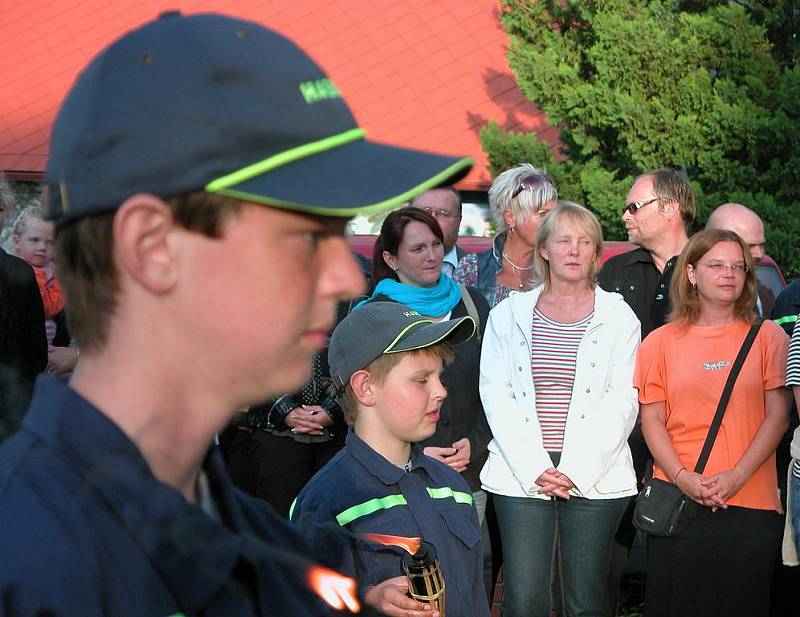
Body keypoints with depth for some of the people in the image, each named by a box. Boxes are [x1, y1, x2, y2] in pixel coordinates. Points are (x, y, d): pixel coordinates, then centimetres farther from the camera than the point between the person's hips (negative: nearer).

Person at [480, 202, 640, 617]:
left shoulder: (618, 317, 8)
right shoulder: (508, 314, 11)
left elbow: (622, 401, 1)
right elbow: (495, 395, 3)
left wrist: (576, 470, -10)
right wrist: (533, 468, -9)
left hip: (594, 479, 0)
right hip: (520, 475, 1)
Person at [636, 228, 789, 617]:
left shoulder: (767, 337, 6)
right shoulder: (661, 342, 7)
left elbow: (777, 415, 1)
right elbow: (652, 420, 4)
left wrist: (738, 476, -11)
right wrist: (683, 478, -11)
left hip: (750, 501, 0)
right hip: (676, 499, 1)